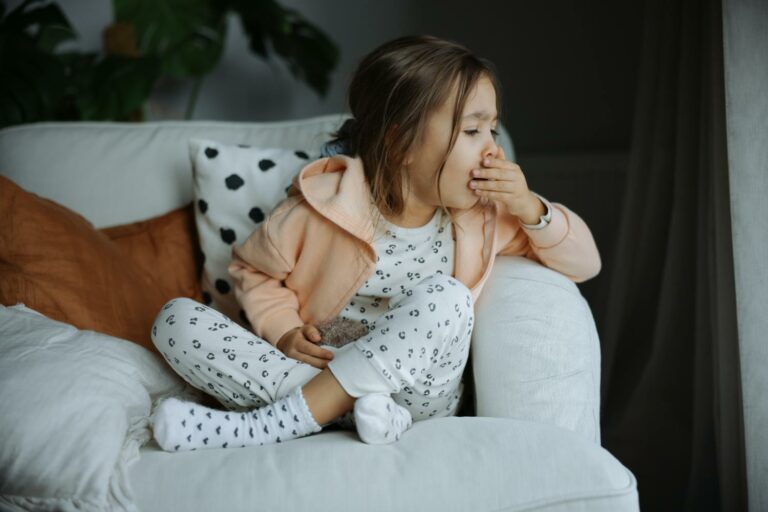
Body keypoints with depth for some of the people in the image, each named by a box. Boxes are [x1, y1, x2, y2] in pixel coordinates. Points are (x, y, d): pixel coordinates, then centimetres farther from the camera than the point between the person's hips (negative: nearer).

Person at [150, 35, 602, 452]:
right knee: (177, 319, -18)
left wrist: (531, 210, -11)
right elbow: (253, 269, 6)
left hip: (416, 395, 1)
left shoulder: (488, 214, 0)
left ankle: (268, 425, -30)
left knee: (446, 299, -32)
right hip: (318, 373, 0)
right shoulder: (325, 206, -10)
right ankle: (337, 404, -31)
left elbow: (585, 263, 6)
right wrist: (282, 329, -12)